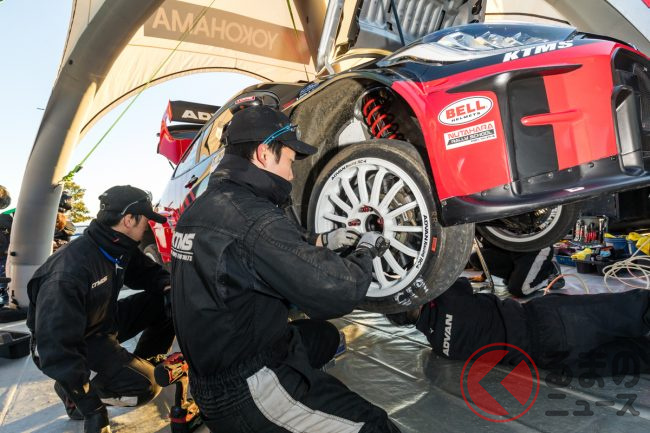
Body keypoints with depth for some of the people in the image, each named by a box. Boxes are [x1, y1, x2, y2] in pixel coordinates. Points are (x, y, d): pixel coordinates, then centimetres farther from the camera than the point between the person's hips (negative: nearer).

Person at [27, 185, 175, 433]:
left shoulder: (121, 249, -8)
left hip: (106, 321, 7)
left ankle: (145, 362, 11)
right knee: (142, 385, -22)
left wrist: (169, 287, -19)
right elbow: (56, 344, -33)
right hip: (79, 340, -7)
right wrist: (91, 407, -30)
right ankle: (72, 393, 3)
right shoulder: (69, 271, -34)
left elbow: (150, 272, 7)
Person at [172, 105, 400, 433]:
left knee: (325, 334, 26)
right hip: (244, 391, -9)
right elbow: (339, 292, -23)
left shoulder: (204, 206, 3)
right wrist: (365, 252, -4)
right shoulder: (252, 217, -26)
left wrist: (326, 240, 14)